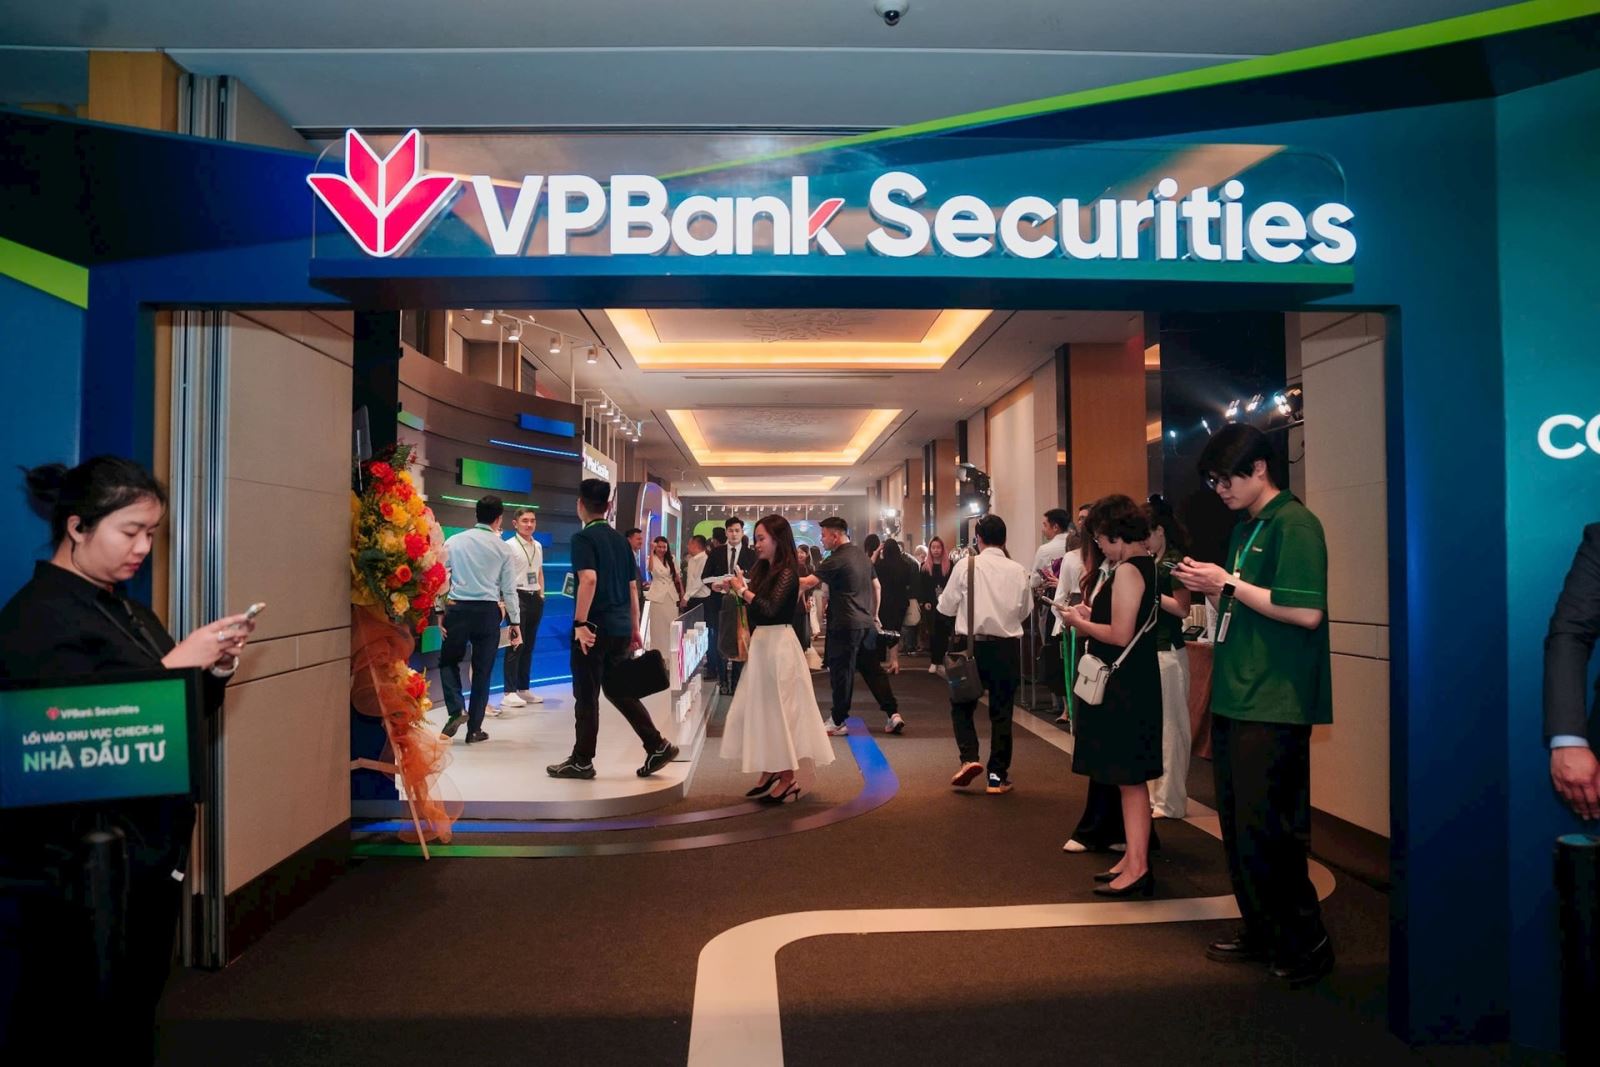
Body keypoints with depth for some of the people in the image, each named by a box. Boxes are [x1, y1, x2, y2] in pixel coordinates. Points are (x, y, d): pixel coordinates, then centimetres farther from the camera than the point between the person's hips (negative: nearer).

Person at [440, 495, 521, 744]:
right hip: (488, 611, 0)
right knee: (482, 670, 9)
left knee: (449, 661, 19)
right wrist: (515, 622, 8)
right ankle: (474, 729, 14)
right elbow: (509, 589, 3)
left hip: (458, 608, 0)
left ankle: (456, 710, -2)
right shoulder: (501, 548, 2)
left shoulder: (454, 541, 4)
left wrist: (440, 611, 8)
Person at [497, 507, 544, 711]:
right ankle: (510, 692, -6)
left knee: (529, 645, 10)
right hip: (518, 596, -7)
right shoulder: (509, 545, -7)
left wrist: (541, 594, 13)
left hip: (535, 598, 7)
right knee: (515, 645, -7)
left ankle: (524, 688, 18)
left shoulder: (538, 546, 13)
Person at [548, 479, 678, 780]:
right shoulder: (621, 539, 13)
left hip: (595, 627, -7)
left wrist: (580, 623, -21)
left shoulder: (583, 537, -8)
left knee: (586, 695, 4)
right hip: (620, 627, 7)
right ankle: (657, 746, 13)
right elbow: (632, 586, 15)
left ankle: (582, 761, 14)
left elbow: (589, 578, -23)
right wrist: (635, 628, 20)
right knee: (616, 688, 17)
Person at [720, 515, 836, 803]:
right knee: (761, 708, 11)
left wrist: (743, 590, -14)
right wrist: (735, 591, 6)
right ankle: (770, 773, 22)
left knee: (779, 708, -1)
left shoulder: (787, 573, -13)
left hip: (779, 644, -8)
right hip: (761, 642, 8)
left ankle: (789, 780, 8)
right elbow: (755, 608, 10)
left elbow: (769, 609, -23)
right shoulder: (762, 570, 10)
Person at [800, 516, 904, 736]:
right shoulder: (862, 554, 11)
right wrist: (874, 614, 26)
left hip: (845, 625, -8)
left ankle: (839, 722, 9)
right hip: (866, 623, 8)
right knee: (873, 669, 11)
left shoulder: (836, 560, -15)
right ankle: (893, 713, 7)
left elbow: (808, 583, -22)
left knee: (841, 672, 1)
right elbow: (876, 586, 19)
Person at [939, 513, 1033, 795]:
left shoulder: (966, 566, -8)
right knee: (1002, 712, 10)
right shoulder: (1018, 570, -2)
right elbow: (1026, 611, 8)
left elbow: (946, 607, -2)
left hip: (973, 645, -2)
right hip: (1007, 647, 2)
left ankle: (969, 758, -4)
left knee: (962, 705, 14)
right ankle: (998, 776, 14)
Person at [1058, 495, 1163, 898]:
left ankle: (1138, 867, 2)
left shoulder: (1127, 570, -18)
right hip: (1132, 682, 10)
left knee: (1130, 778, -4)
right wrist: (1090, 614, 10)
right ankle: (1133, 859, 24)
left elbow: (1120, 635, -24)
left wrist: (1080, 622, -10)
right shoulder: (1145, 566, 12)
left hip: (1123, 687, -10)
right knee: (1127, 777, 15)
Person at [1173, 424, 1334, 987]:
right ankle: (1262, 932, 26)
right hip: (1235, 698, 9)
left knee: (1265, 829, -5)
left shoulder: (1294, 524, -11)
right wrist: (1210, 588, 4)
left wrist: (1229, 584, -16)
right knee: (1237, 825, 14)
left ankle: (1304, 944, 11)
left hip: (1274, 704, -9)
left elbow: (1306, 611, -21)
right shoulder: (1244, 530, 15)